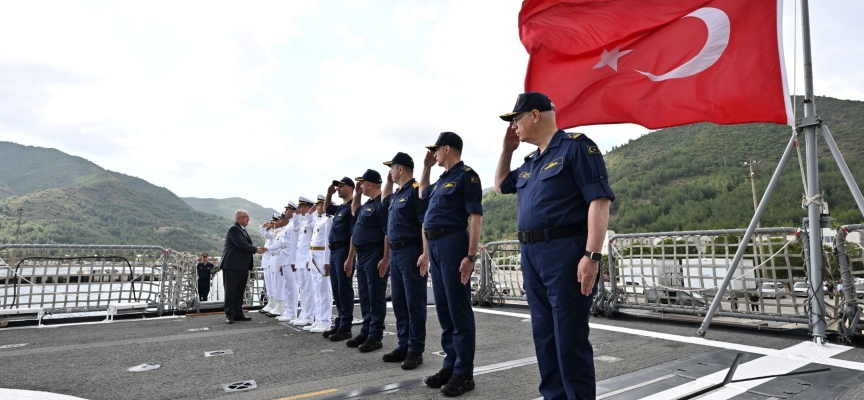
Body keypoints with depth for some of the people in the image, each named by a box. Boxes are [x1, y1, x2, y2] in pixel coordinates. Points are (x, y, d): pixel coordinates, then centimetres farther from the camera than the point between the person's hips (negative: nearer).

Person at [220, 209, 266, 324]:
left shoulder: (243, 230, 18)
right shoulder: (233, 229, -11)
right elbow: (241, 244, -22)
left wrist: (250, 263, 18)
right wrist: (256, 249, -20)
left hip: (243, 266, 9)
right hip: (232, 266, -9)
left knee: (240, 292, 11)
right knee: (230, 291, -2)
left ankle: (238, 314, 17)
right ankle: (229, 315, 2)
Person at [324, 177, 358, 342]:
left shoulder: (352, 207, -11)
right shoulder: (339, 208, 16)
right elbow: (326, 208, 39)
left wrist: (350, 259, -24)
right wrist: (329, 193, 19)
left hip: (344, 251, -9)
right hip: (334, 252, 9)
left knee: (344, 289, -4)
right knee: (336, 290, 13)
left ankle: (345, 328, 2)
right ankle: (339, 324, 21)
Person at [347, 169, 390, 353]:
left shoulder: (381, 203, -15)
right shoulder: (367, 204, 15)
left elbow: (388, 233, -20)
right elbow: (355, 212, 37)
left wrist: (386, 258, -24)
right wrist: (356, 194, 21)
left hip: (375, 255, -10)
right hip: (362, 255, 10)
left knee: (376, 297, -2)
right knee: (365, 296, 15)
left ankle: (375, 337, 4)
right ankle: (366, 331, 24)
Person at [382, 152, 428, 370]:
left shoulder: (415, 190, -11)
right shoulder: (397, 194, 16)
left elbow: (426, 224, -18)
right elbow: (384, 200, 39)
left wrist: (426, 253, -24)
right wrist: (388, 181, 23)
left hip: (411, 251, -10)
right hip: (395, 252, 10)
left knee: (414, 303, -2)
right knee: (399, 302, 13)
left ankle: (416, 350, 6)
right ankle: (403, 346, 22)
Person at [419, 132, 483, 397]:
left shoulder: (466, 175, -7)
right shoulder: (442, 179, 19)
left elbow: (475, 217, -15)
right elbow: (423, 194, 39)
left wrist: (471, 255, -22)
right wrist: (426, 167, 26)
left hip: (452, 243, -9)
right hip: (434, 245, 9)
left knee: (459, 311, -3)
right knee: (444, 310, 12)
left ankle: (464, 373, 5)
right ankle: (450, 365, 22)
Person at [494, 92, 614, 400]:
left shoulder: (575, 146, -5)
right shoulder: (531, 162, 19)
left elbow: (599, 200, -14)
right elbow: (501, 185, 35)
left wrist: (592, 255, -22)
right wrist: (507, 149, 22)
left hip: (566, 253, -8)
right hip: (532, 256, 8)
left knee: (570, 341, -3)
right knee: (544, 338, 14)